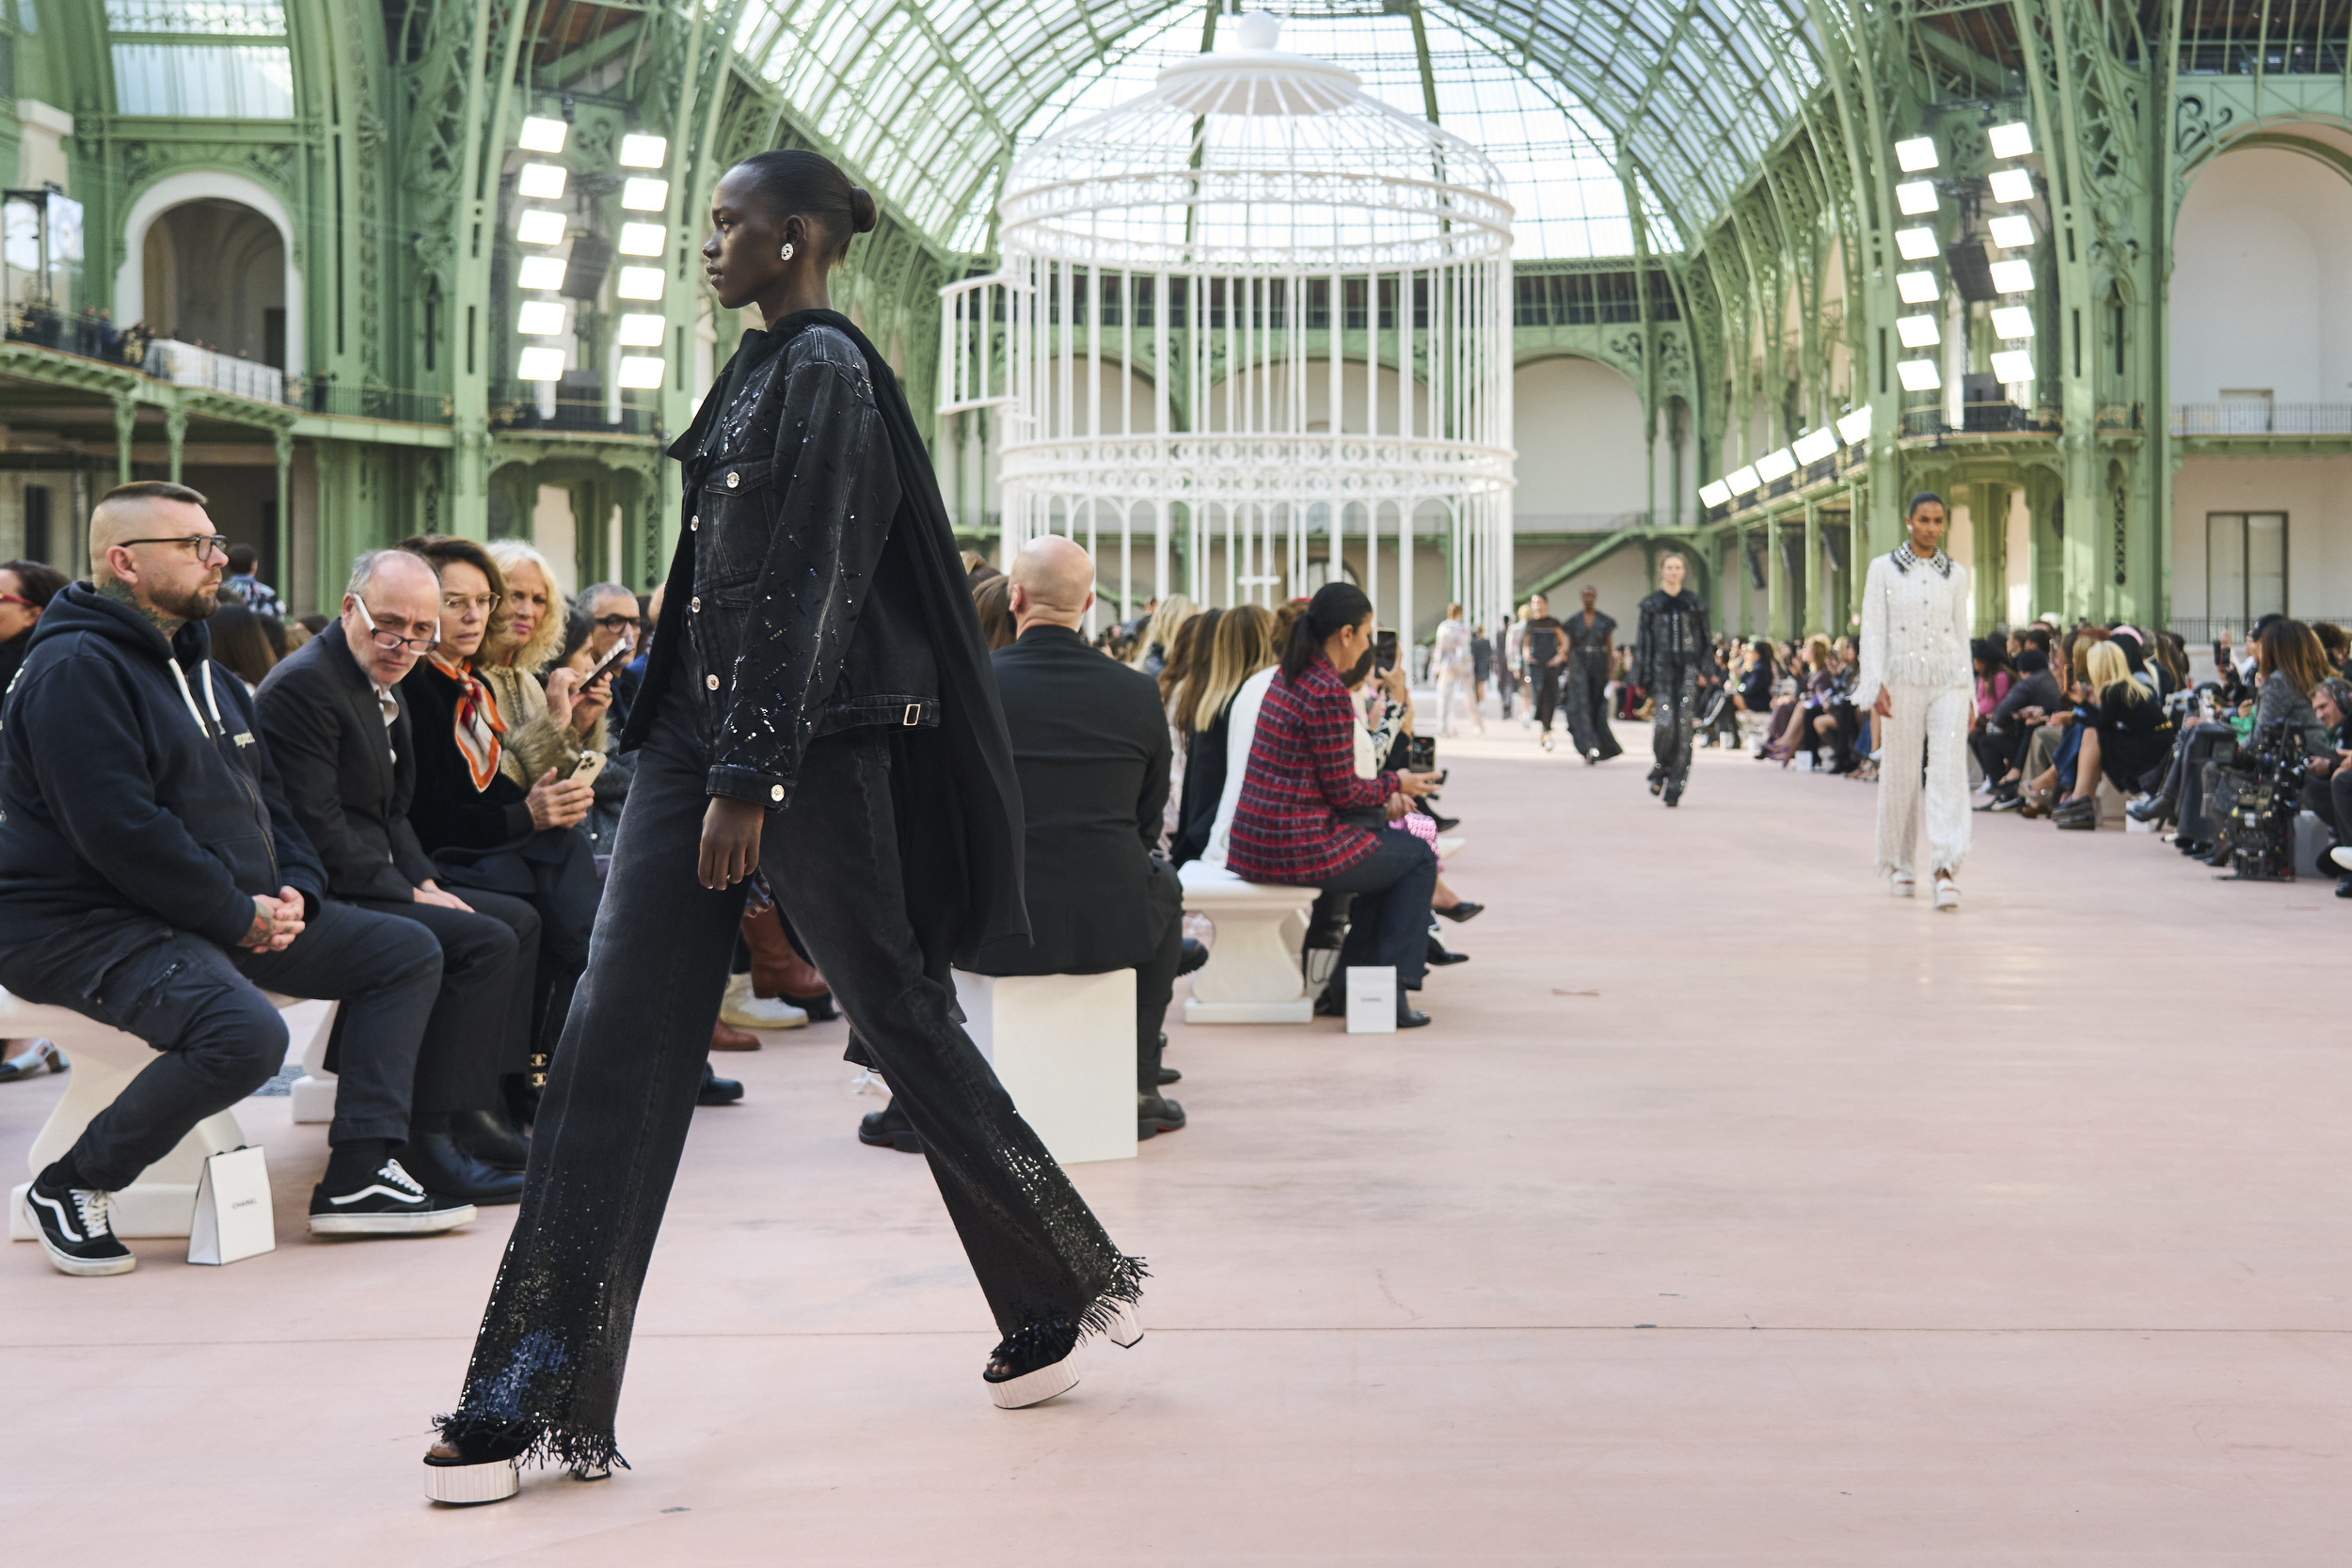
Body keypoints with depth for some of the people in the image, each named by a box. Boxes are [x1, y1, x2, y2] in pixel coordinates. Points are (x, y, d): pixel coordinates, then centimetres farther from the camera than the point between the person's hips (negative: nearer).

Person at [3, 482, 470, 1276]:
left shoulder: (198, 665, 18)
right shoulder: (76, 669, -15)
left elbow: (266, 795, 22)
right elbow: (119, 831, -24)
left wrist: (294, 889, 2)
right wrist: (239, 917, -19)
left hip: (236, 916, 10)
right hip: (86, 923, -10)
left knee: (408, 952, 5)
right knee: (245, 1031, -35)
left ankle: (359, 1173, -1)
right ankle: (69, 1186, -13)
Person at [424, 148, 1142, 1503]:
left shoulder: (829, 370, -10)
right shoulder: (761, 368, 17)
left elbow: (812, 582, -18)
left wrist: (752, 778, -22)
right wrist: (702, 756, 21)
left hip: (805, 743, -9)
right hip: (699, 730, 9)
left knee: (903, 1014, 3)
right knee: (618, 1042, 1)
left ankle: (1065, 1289, 22)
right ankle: (540, 1390, 2)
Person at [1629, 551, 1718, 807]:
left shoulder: (1694, 603, 11)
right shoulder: (1651, 603, 7)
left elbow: (1705, 639, 12)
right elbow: (1643, 641, 6)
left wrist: (1706, 671, 2)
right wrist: (1642, 677, 1)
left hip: (1688, 670, 1)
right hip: (1661, 669, -1)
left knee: (1684, 726, -7)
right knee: (1664, 722, -17)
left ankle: (1675, 787, -3)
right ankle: (1659, 770, 10)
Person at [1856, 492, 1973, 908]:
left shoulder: (1956, 574, 10)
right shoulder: (1883, 569, 3)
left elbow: (1962, 635, 15)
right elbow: (1873, 632, -1)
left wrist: (1970, 695, 14)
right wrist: (1876, 684, -13)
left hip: (1948, 680, 1)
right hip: (1902, 680, -1)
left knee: (1949, 770, -12)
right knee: (1900, 774, 5)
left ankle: (1946, 867, -19)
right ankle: (1898, 864, 23)